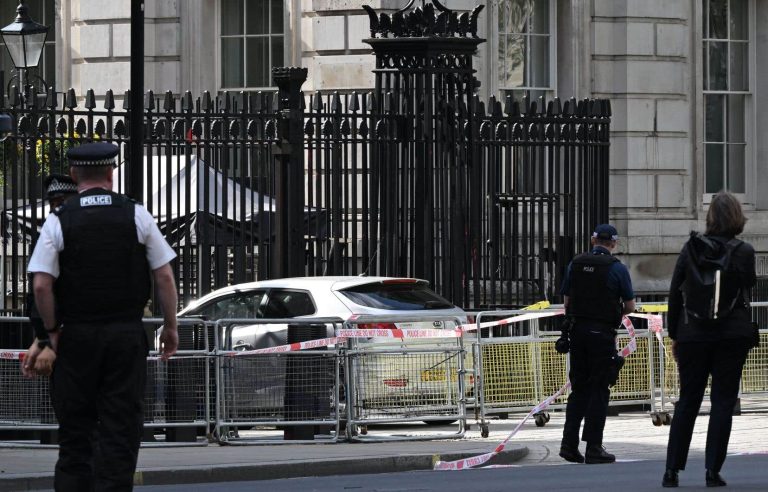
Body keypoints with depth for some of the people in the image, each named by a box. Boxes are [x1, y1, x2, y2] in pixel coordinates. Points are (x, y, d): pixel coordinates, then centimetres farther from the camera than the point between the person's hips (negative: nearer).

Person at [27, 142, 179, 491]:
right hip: (127, 334, 0)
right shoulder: (137, 216, -1)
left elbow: (42, 285, -10)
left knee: (75, 427, 7)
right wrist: (170, 327, 8)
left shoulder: (59, 221, -4)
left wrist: (52, 330, 3)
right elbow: (164, 277, -1)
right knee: (121, 428, 3)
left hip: (76, 335, 0)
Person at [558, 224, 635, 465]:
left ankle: (569, 443, 4)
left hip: (577, 330, 4)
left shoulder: (575, 264, 6)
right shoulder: (617, 268, -7)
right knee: (598, 391, 1)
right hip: (602, 334, -4)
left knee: (578, 389, 12)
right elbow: (630, 306, -1)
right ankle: (593, 447, -1)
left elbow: (566, 302, 9)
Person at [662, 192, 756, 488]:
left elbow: (674, 294, 2)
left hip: (692, 335, 2)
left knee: (687, 401, 10)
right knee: (723, 401, 3)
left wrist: (674, 335, 9)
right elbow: (747, 289, -4)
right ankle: (713, 470, -4)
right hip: (732, 335, -2)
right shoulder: (744, 252, -6)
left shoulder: (691, 248, 0)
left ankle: (672, 470, 8)